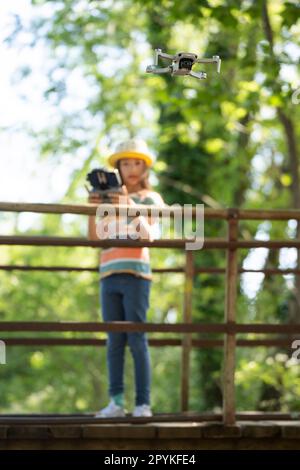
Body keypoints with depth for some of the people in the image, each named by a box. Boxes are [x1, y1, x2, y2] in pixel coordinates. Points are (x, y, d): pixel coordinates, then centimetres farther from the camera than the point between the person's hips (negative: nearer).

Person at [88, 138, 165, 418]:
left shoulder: (150, 198, 10)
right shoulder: (111, 200, 21)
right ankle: (116, 401, -1)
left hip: (136, 275, -4)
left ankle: (143, 403, -11)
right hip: (109, 276, 4)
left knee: (137, 340, -9)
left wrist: (129, 207, -21)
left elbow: (148, 235, -8)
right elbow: (94, 237, 11)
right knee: (114, 341, 0)